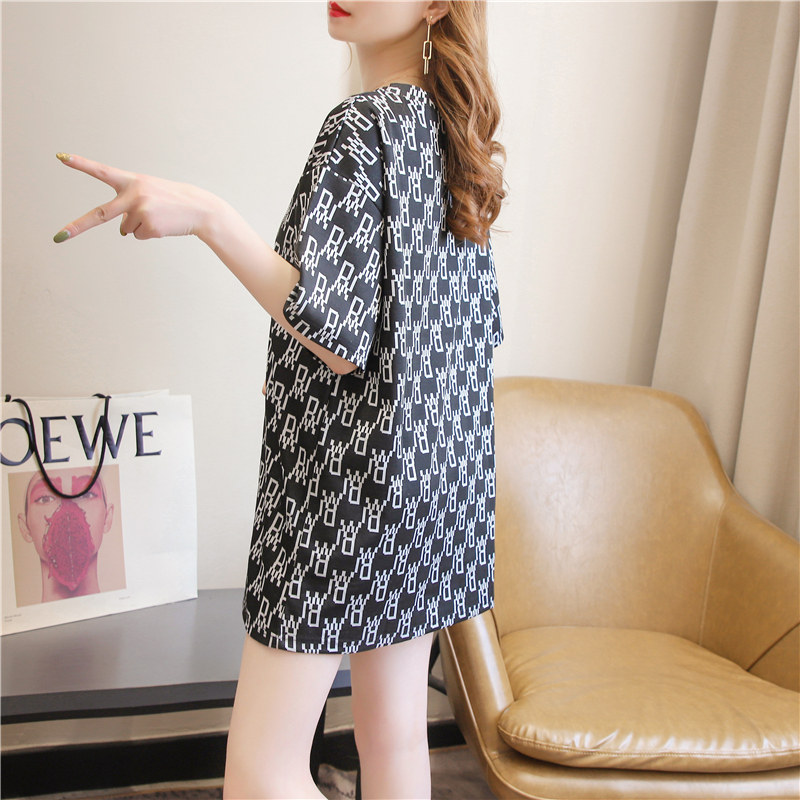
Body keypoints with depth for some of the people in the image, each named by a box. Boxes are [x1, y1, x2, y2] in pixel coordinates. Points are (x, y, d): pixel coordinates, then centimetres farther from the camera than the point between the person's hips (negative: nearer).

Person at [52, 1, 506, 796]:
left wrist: (209, 216, -25)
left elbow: (339, 340, -20)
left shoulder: (364, 124, -13)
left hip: (354, 471, -9)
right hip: (436, 467, 9)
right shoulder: (452, 133, 12)